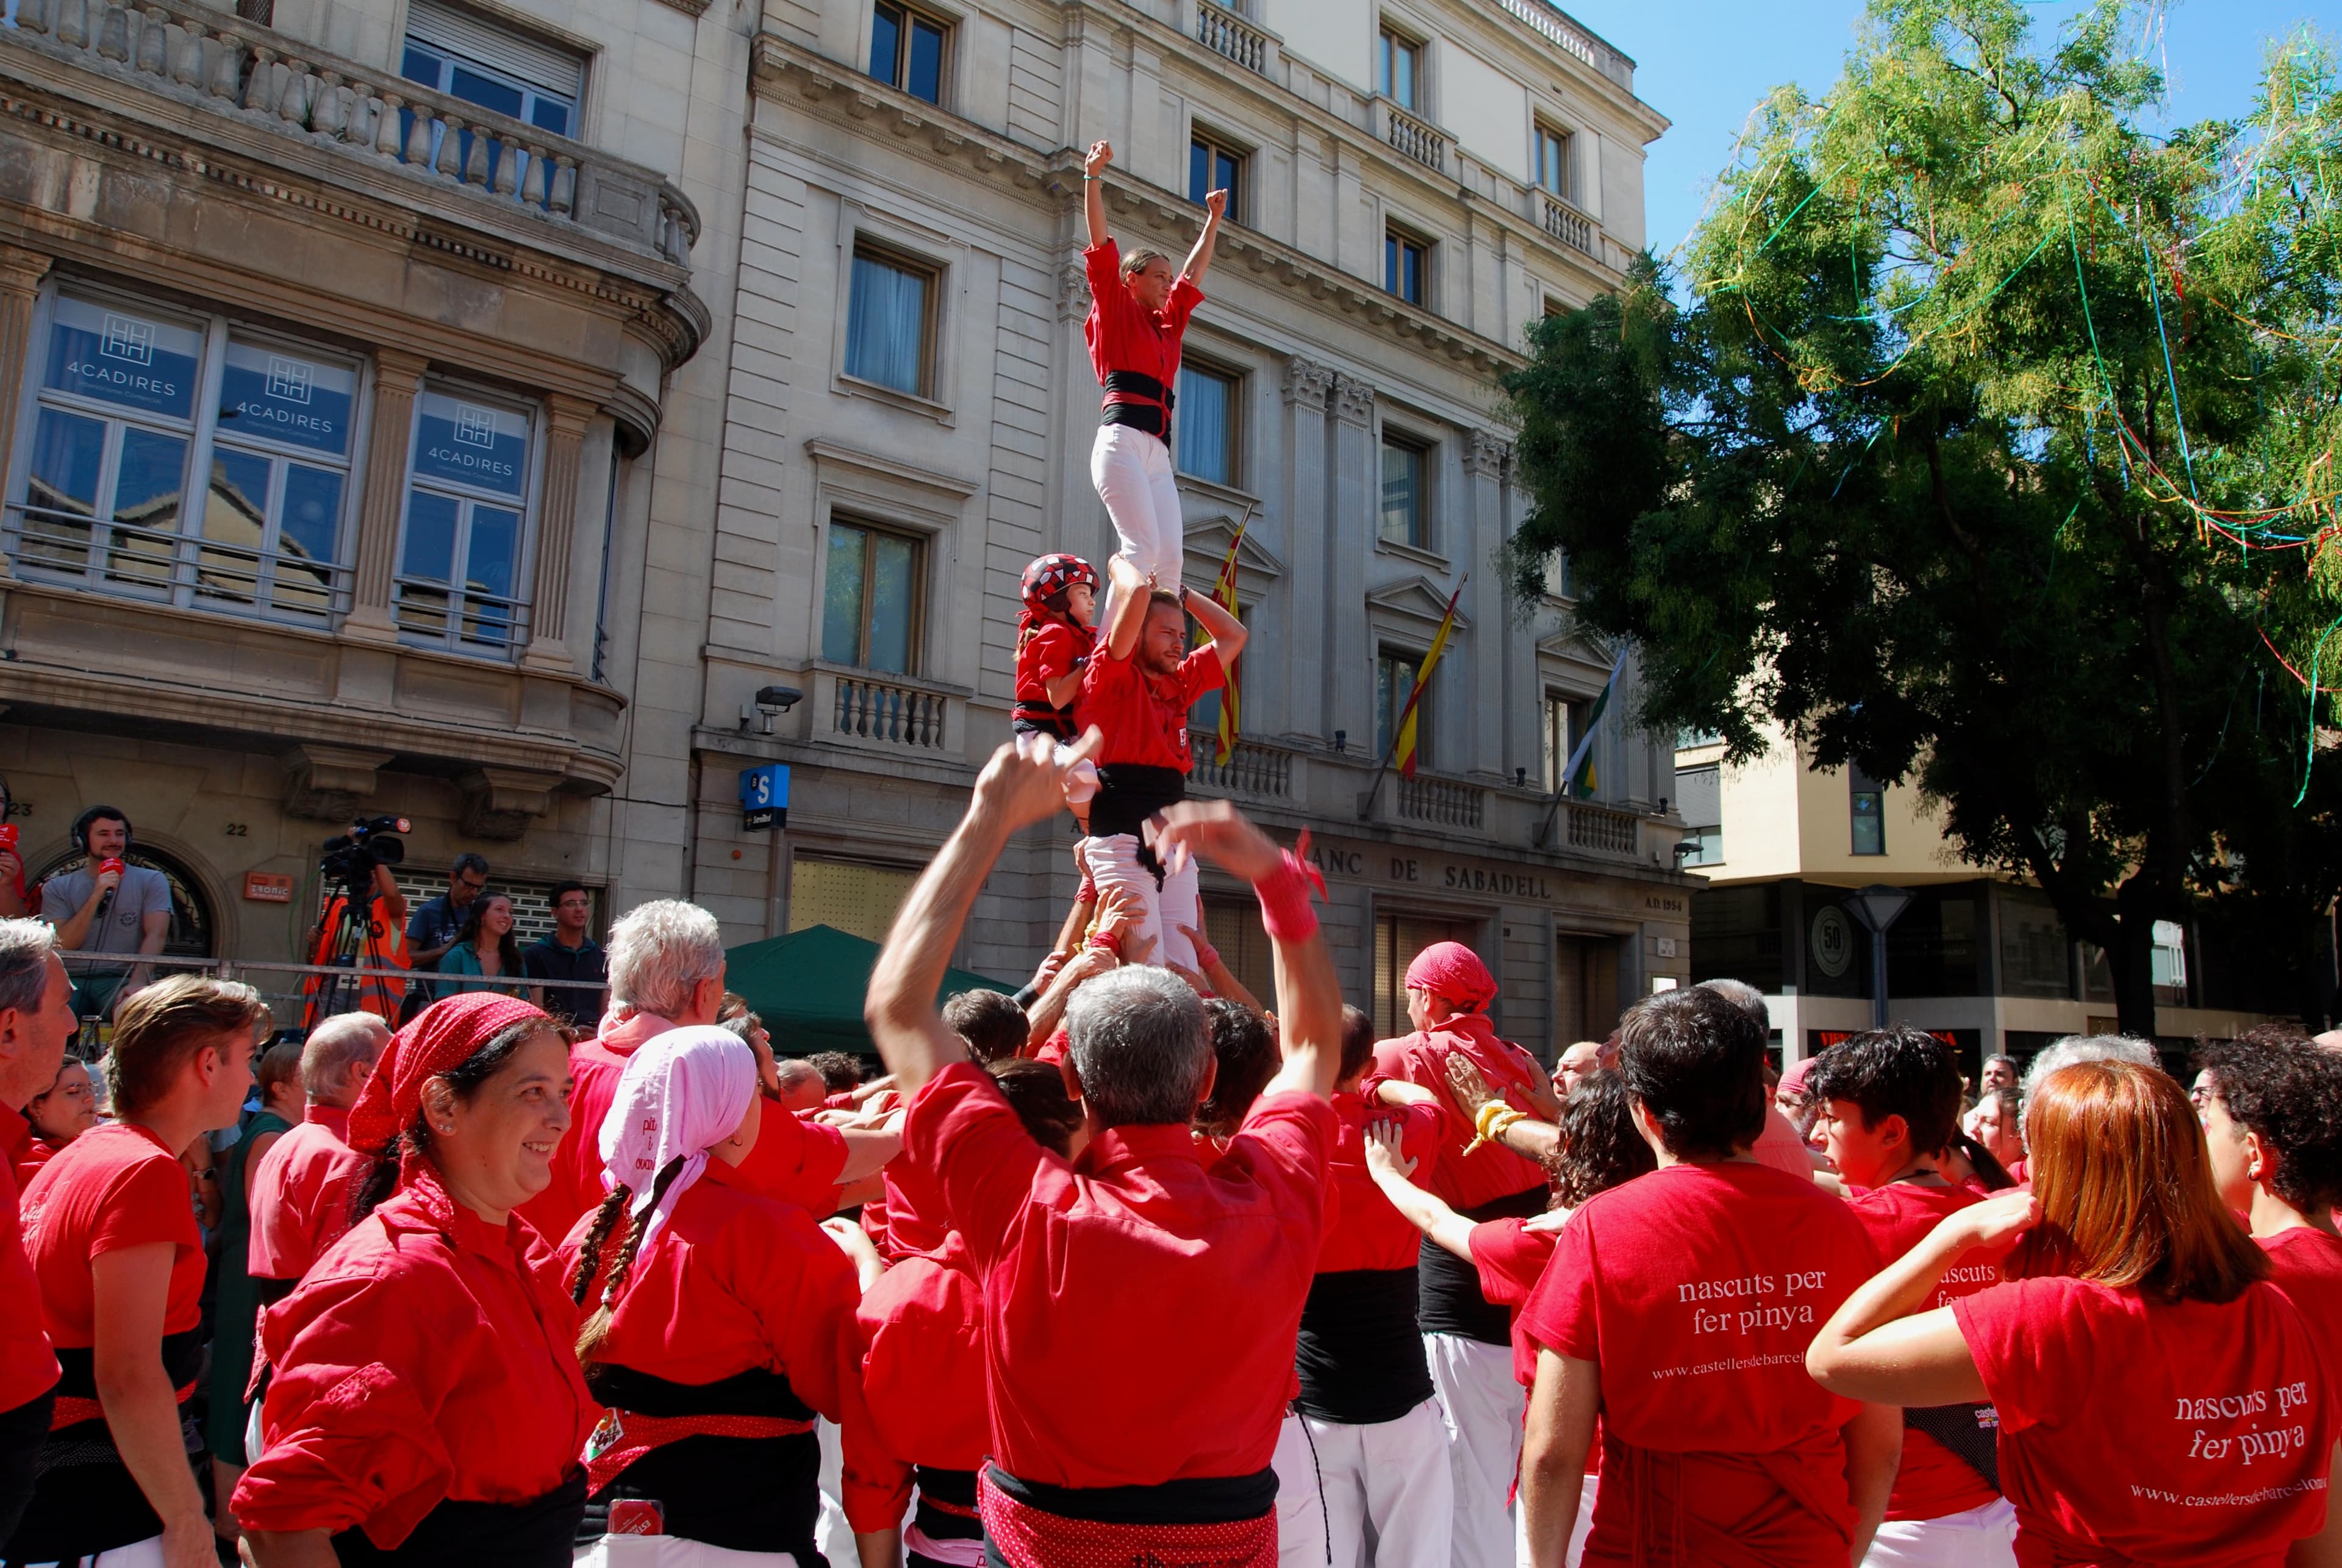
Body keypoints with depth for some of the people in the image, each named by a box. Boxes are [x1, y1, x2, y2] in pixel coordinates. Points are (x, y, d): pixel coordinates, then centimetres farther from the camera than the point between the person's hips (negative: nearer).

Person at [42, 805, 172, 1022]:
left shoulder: (151, 881, 9)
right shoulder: (57, 888, 14)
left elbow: (156, 935, -5)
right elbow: (61, 946, 1)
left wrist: (138, 981, -22)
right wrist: (95, 898, -9)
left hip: (122, 980, -2)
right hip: (72, 980, 2)